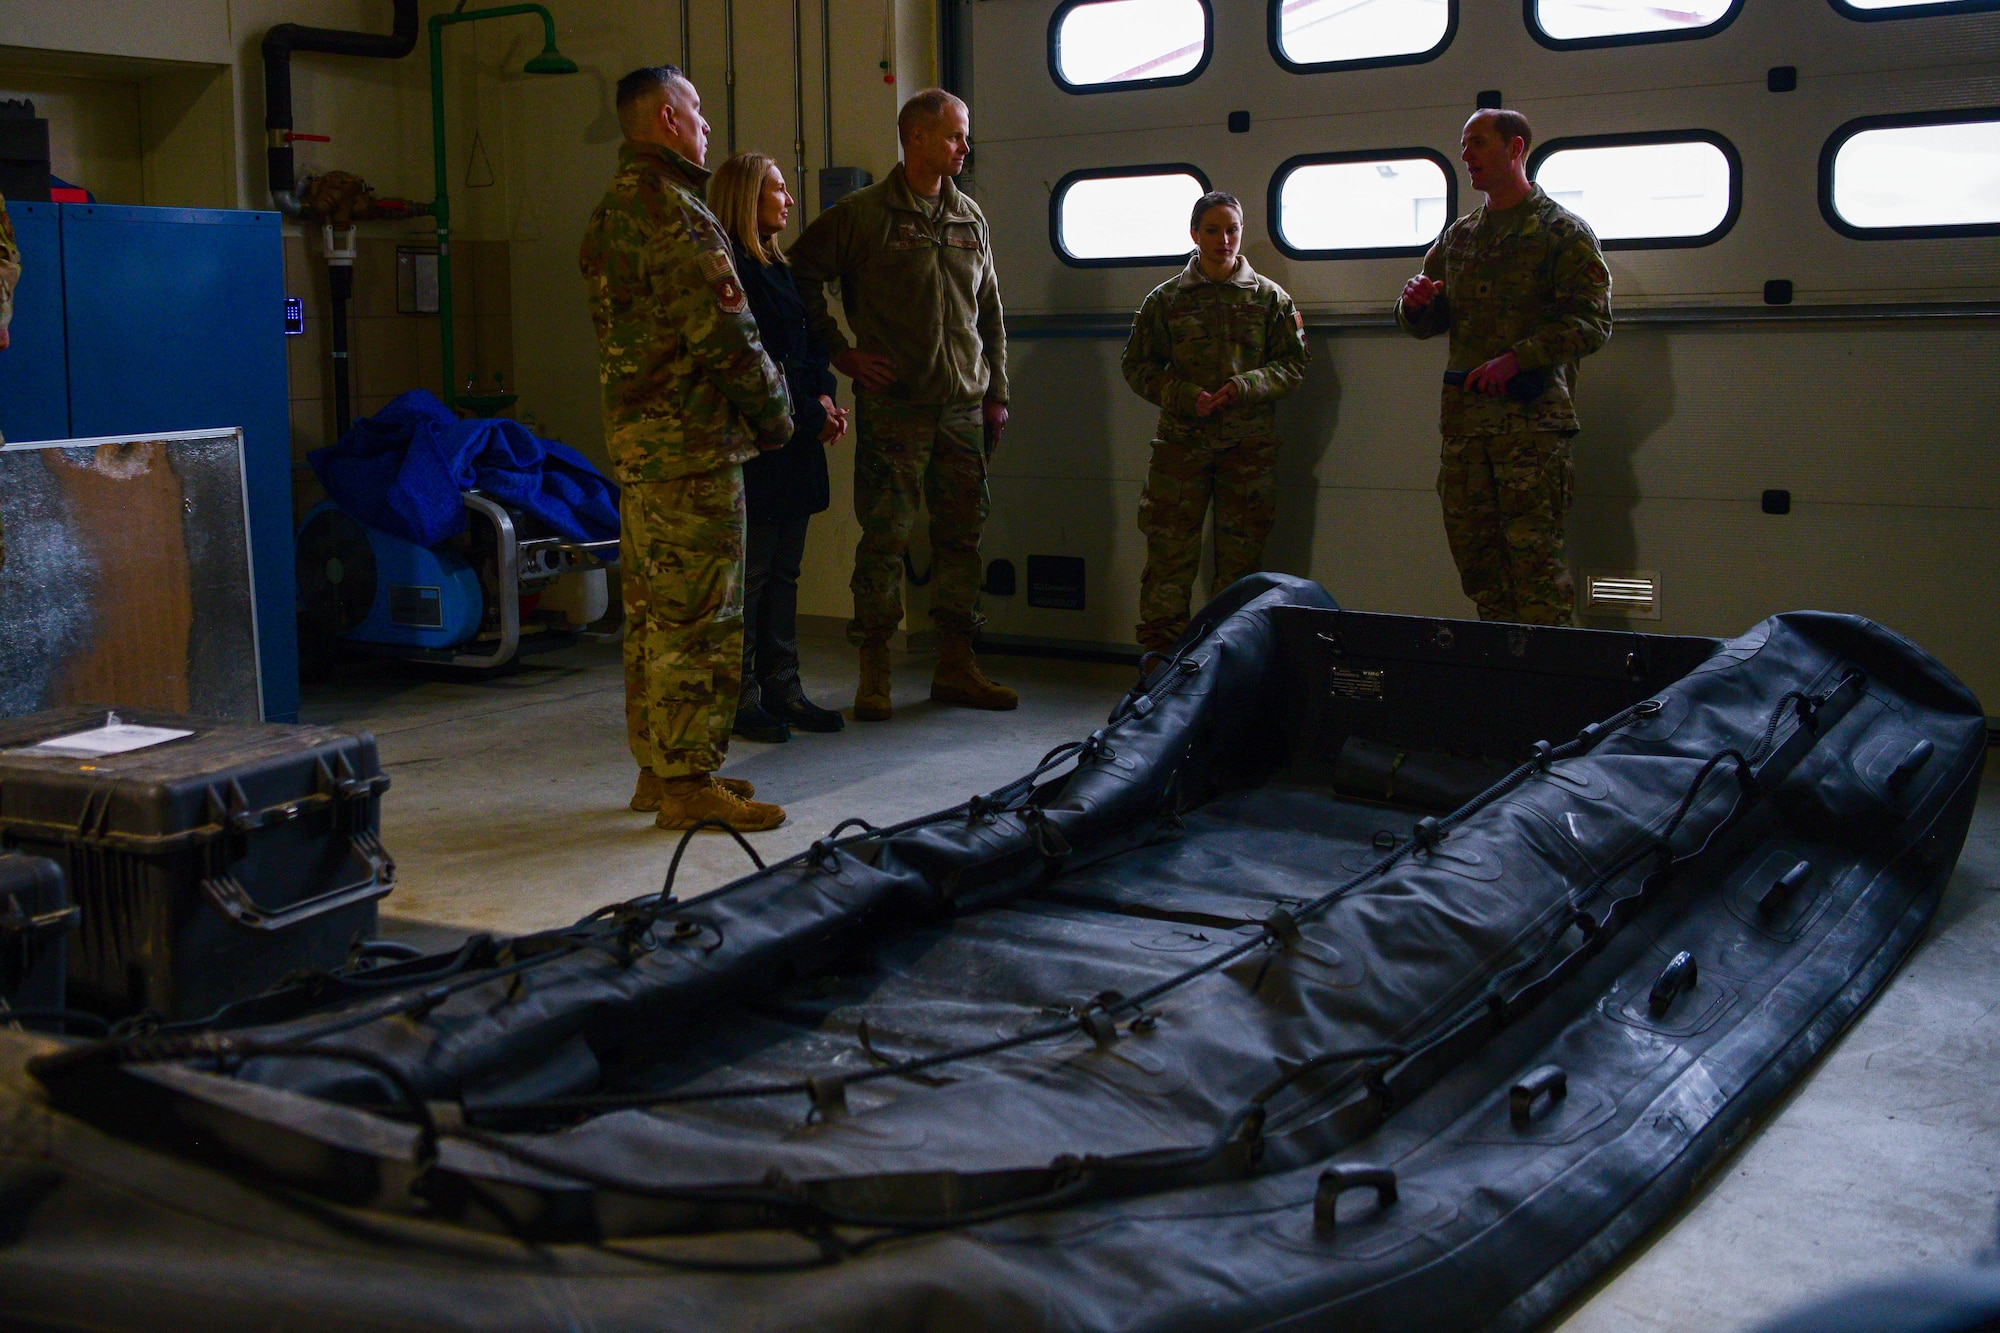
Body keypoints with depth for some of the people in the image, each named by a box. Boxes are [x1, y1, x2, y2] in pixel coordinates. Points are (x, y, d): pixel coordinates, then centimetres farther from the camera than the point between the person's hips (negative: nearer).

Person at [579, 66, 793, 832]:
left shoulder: (611, 209, 17)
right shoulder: (670, 209, -15)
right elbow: (723, 330, -20)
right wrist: (775, 410, -6)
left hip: (637, 439, 10)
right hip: (690, 440, -10)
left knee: (652, 613, 14)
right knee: (697, 617, -5)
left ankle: (658, 767, 23)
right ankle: (688, 782, -1)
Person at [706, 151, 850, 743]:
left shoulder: (780, 268, 18)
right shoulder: (731, 271, -11)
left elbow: (809, 347, 20)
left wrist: (825, 397, 1)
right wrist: (811, 416, -11)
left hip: (796, 449, 9)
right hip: (757, 445, -9)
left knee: (783, 572, 11)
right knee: (751, 572, -5)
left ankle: (781, 689, 17)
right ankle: (741, 697, 2)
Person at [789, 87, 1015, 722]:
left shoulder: (970, 219, 14)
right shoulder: (862, 214, -3)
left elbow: (990, 312, 19)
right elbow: (800, 276, 1)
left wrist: (996, 392, 14)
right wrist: (840, 352, -2)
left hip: (963, 405, 5)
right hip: (893, 405, -5)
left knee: (962, 533, 7)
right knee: (886, 534, -4)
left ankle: (955, 666, 16)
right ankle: (874, 671, 5)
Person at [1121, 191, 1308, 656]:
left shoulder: (1269, 298, 8)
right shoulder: (1166, 299, 8)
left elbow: (1294, 365, 7)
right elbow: (1138, 366, 8)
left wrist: (1244, 387, -11)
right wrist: (1185, 396, -8)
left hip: (1249, 442, 1)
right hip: (1181, 439, 0)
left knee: (1241, 555, 5)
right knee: (1169, 552, -4)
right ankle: (1160, 659, 4)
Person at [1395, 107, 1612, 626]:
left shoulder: (1563, 231, 1)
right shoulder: (1458, 237, 19)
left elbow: (1591, 321, -9)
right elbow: (1425, 325, 24)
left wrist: (1516, 359, -20)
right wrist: (1414, 304, 0)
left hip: (1533, 418, -6)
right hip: (1464, 418, 6)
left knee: (1535, 556, -9)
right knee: (1474, 556, 7)